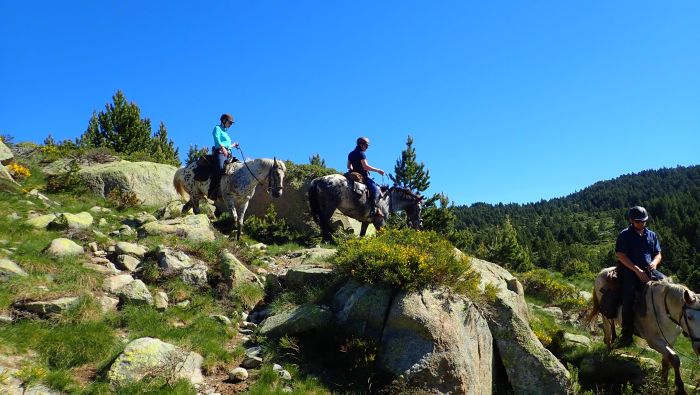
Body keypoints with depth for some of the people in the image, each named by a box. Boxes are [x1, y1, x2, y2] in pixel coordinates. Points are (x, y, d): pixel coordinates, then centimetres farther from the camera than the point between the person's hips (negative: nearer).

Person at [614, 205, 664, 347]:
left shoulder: (651, 235, 17)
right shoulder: (625, 235, 1)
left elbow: (658, 254, 18)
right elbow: (620, 255, -8)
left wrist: (654, 262, -7)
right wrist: (637, 270, -17)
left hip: (648, 270, 5)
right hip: (630, 270, -5)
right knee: (628, 298, -24)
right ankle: (627, 334, -19)